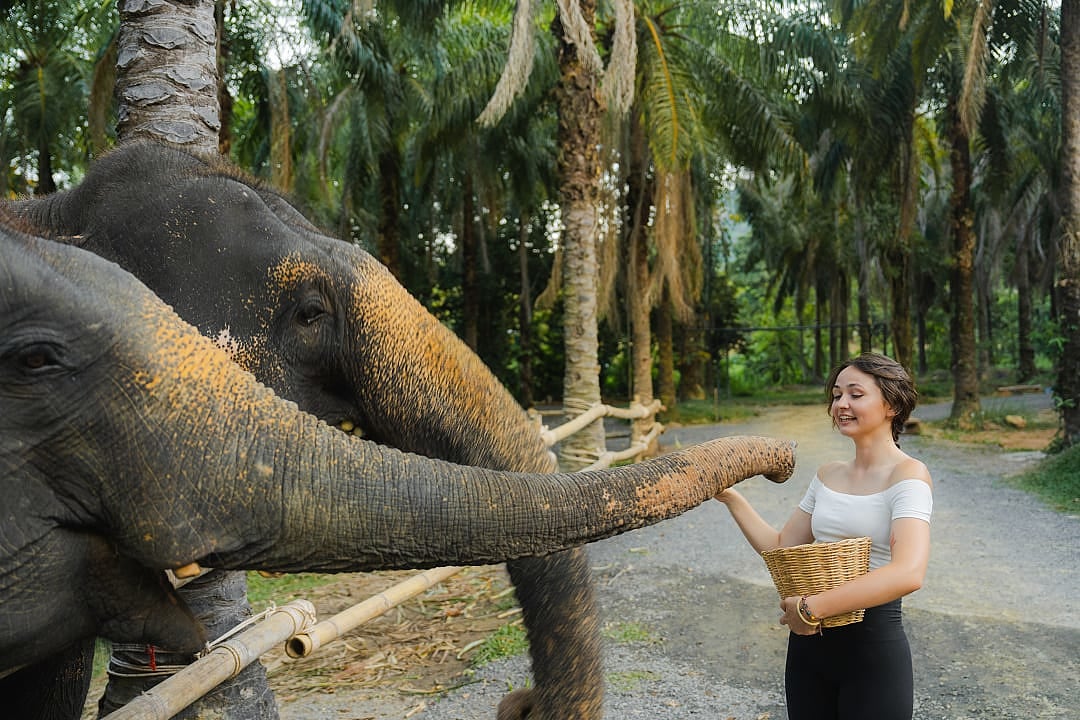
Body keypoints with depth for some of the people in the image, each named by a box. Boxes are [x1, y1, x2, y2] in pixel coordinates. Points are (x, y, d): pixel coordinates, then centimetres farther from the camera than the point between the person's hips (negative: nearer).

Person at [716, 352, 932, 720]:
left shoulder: (908, 474, -13)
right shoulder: (828, 475, 8)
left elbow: (909, 573, -28)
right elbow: (781, 548, 13)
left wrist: (811, 607, -28)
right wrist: (730, 497, 4)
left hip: (874, 648, -6)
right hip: (809, 644, 6)